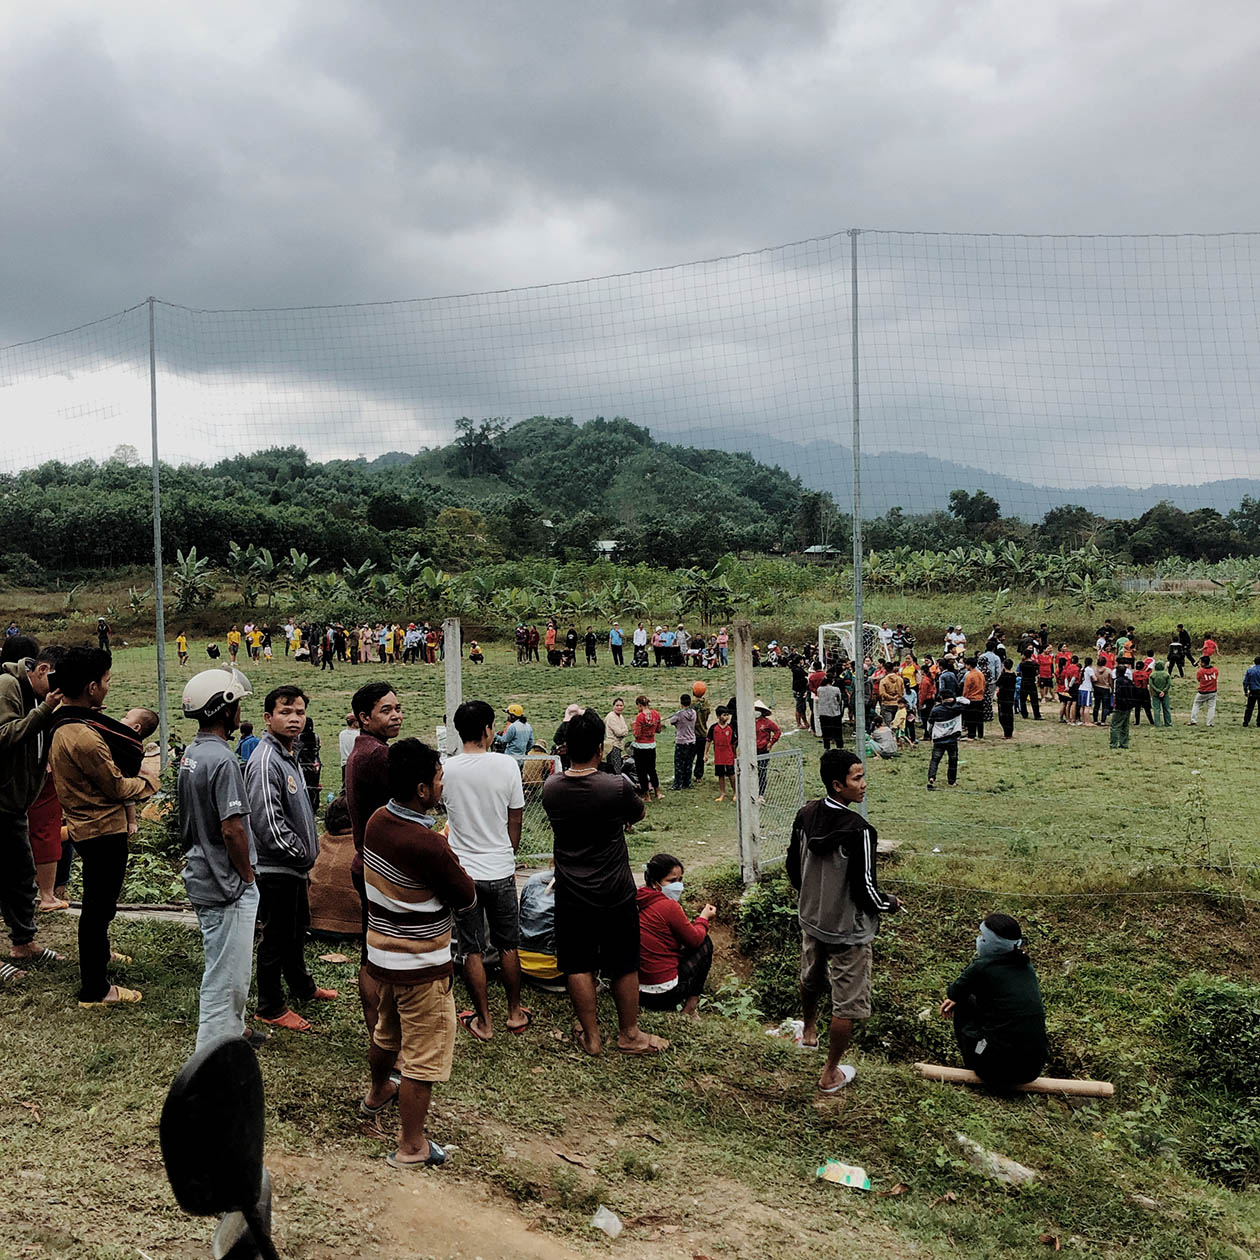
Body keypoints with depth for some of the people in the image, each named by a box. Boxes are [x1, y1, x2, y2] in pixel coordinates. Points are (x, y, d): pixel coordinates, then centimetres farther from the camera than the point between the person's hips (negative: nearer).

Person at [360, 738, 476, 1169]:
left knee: (387, 1032, 32)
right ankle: (411, 1147, 18)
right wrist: (451, 857, -2)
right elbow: (467, 898, -17)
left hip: (381, 952, 9)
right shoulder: (427, 846, -31)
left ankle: (377, 1094, 55)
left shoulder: (378, 820, -6)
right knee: (423, 1056, 6)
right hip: (420, 966, -9)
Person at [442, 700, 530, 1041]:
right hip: (501, 869, 0)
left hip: (463, 872, 0)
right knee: (508, 945, 17)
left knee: (472, 950, 11)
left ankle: (484, 1021, 19)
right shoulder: (506, 765, -11)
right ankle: (515, 1013, 29)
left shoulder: (446, 769, -10)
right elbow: (515, 822, -2)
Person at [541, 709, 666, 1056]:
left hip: (571, 894, 3)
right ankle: (629, 1034, 26)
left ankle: (591, 1036, 24)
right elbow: (638, 814, 2)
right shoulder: (617, 786, -19)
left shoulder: (551, 788, -8)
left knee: (578, 965, 13)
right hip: (615, 893, -3)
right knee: (624, 965, 13)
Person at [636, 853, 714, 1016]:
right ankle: (691, 1001, 12)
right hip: (663, 995, -8)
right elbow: (695, 939, -4)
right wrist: (703, 918, 12)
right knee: (705, 942, 11)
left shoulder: (639, 902, 6)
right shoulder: (669, 906, -17)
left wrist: (698, 920, 13)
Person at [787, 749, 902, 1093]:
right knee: (846, 1003, 11)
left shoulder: (805, 815, -9)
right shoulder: (858, 830, -30)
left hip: (811, 919, 7)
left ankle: (809, 1030, 58)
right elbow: (865, 890, -24)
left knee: (811, 979, 31)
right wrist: (890, 904, -3)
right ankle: (831, 1074, 24)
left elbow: (793, 867, 4)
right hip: (848, 930, -7)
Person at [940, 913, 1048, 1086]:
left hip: (1000, 1069, -6)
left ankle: (973, 1065, 18)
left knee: (962, 1005, 16)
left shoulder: (982, 966, -10)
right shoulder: (1025, 965, 9)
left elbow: (952, 994, 7)